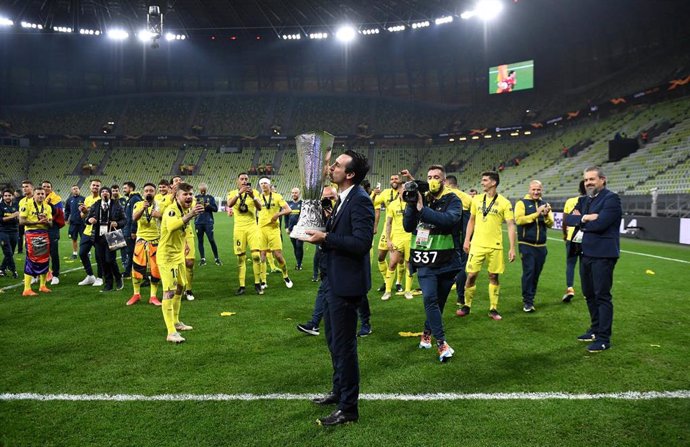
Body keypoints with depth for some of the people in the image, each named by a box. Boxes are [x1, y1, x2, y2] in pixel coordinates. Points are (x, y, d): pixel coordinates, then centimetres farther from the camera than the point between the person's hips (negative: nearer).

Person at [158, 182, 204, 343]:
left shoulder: (186, 209, 4)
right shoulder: (171, 210, -22)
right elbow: (171, 226, -46)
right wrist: (190, 215, -56)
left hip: (179, 255, 9)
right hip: (167, 256, -9)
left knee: (180, 287, 20)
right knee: (169, 292, -11)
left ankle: (176, 322, 38)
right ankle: (171, 332, -10)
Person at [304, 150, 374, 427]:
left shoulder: (359, 200, -19)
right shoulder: (342, 198, 11)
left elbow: (362, 242, -27)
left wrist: (326, 238, -23)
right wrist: (322, 232, -1)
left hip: (346, 283, -10)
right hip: (333, 279, 10)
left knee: (343, 344, 1)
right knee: (334, 340, 22)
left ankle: (348, 408, 16)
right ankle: (339, 391, 41)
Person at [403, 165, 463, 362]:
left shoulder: (453, 201, -3)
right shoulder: (421, 198, 7)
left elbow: (448, 220, -24)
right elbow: (408, 226, 0)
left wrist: (422, 208, -27)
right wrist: (411, 204, -13)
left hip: (446, 261, -1)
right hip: (425, 260, 1)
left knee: (438, 301, 12)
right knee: (430, 298, -14)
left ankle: (427, 333, 35)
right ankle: (441, 343, -7)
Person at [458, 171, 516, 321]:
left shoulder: (504, 203, -5)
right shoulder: (477, 200, 6)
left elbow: (511, 226, -5)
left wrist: (512, 248, -10)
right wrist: (466, 240, 9)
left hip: (495, 246, -2)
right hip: (477, 245, 2)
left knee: (494, 277, 6)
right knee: (471, 275, 1)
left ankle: (493, 309, 17)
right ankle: (467, 306, 16)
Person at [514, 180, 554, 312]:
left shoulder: (544, 204, 13)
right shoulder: (522, 203, -2)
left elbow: (551, 224, 5)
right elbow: (519, 219, -17)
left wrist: (546, 215, -15)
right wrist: (537, 213, -22)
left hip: (541, 246, 5)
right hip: (526, 245, -5)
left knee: (536, 273, 9)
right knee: (529, 271, -10)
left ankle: (530, 298, 22)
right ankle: (527, 302, -3)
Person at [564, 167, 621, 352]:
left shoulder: (611, 198, -11)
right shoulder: (584, 200, 14)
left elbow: (600, 224, -23)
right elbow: (570, 219, 3)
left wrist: (580, 221, -6)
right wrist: (584, 218, -16)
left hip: (602, 255, -8)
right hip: (586, 253, 8)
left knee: (602, 296, -3)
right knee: (589, 294, 17)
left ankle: (603, 338, 4)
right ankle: (595, 329, 31)